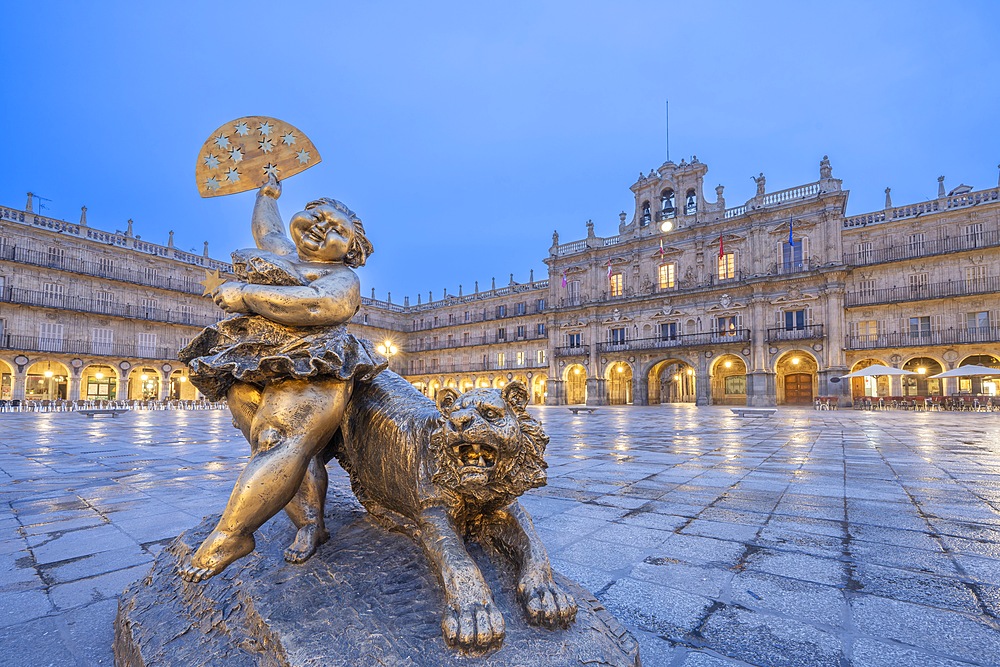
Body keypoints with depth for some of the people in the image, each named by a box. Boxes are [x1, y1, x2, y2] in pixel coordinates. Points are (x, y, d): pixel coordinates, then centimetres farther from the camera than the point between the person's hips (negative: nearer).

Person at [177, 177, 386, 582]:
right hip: (251, 368, 6)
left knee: (282, 443, -22)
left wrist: (246, 295, -14)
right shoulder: (281, 252, 27)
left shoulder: (341, 278, 5)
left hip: (309, 369, -6)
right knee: (273, 446, -7)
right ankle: (310, 524, -5)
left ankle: (229, 536, -17)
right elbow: (265, 225, 49)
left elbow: (321, 304, -17)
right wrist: (268, 194, 65)